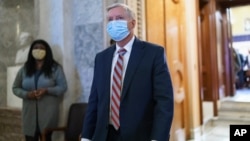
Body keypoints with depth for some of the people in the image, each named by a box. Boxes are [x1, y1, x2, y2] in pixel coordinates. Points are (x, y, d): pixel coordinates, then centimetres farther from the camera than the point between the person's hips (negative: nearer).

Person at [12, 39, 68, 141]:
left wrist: (46, 90, -17)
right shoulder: (24, 69, 10)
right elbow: (15, 88, 11)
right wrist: (27, 94, -10)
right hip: (29, 113, 2)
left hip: (48, 113, -2)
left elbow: (63, 87, -2)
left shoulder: (55, 68, 2)